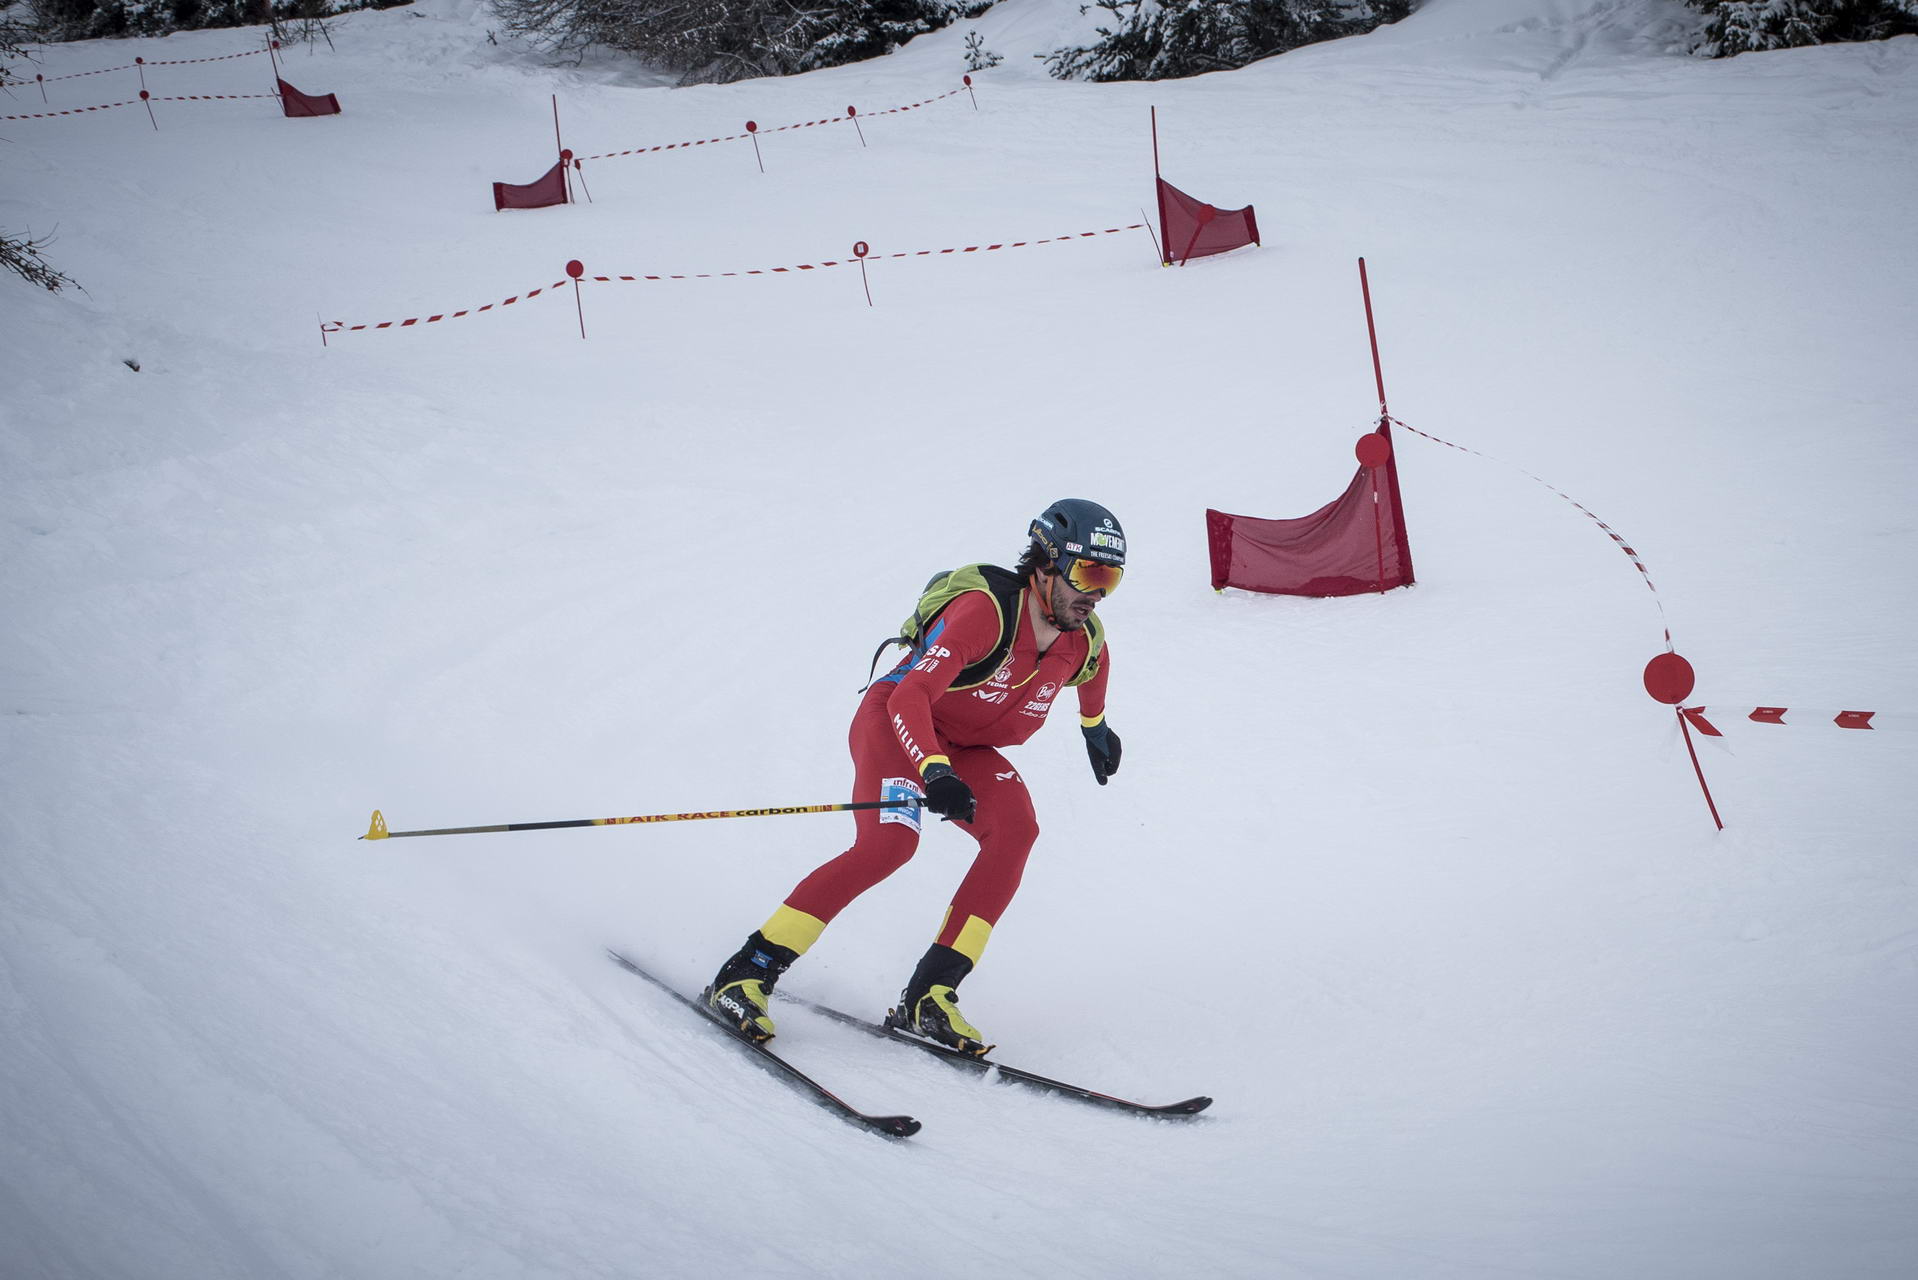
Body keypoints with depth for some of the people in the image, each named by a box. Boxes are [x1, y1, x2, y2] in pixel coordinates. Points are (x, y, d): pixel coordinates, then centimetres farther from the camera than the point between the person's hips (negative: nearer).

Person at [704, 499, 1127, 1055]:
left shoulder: (1086, 643, -7)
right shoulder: (986, 610, -29)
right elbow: (909, 697, -38)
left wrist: (1094, 724, 37)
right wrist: (935, 773, -52)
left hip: (965, 749, 7)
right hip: (896, 722, -6)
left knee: (1016, 828, -23)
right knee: (889, 842, -30)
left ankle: (930, 994, -22)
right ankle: (746, 972, -22)